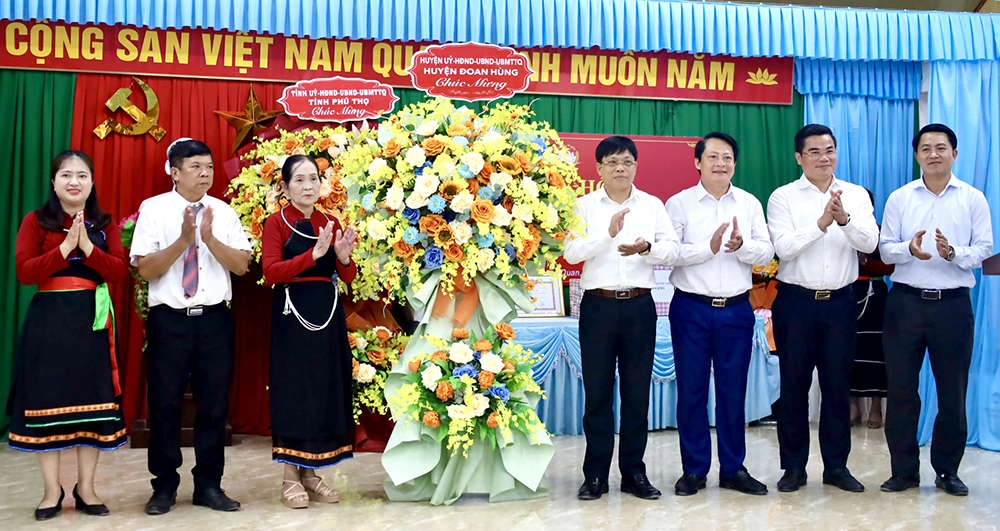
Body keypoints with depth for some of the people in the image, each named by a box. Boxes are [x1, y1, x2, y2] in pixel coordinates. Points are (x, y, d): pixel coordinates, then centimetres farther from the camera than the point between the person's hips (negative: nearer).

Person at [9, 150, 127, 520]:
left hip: (92, 320, 2)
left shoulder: (104, 224, 9)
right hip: (48, 320, -1)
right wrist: (65, 247, -16)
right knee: (47, 400, 1)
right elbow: (23, 272, -8)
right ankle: (52, 491, 14)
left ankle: (86, 488, 16)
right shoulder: (36, 221, 4)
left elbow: (120, 271, -3)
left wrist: (88, 246, -15)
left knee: (93, 401, 3)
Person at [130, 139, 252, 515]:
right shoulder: (153, 210, 0)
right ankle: (164, 486, 23)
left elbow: (241, 265, -2)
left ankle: (209, 485, 22)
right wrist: (183, 239, -18)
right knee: (164, 403, 6)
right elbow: (145, 268, -8)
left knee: (214, 404, 8)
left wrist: (210, 238, -15)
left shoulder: (224, 212, 6)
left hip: (214, 318, 2)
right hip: (168, 319, -2)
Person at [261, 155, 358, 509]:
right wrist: (314, 254, -22)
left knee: (325, 389, 6)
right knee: (293, 390, -2)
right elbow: (270, 272, -13)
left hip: (328, 314, 5)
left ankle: (310, 473, 17)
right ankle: (290, 478, 8)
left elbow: (349, 277, 9)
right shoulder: (277, 222, 0)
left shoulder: (331, 223, 12)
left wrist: (343, 257, -13)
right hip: (292, 315, -4)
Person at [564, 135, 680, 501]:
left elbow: (672, 250, 3)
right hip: (598, 305, -1)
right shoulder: (585, 206, 5)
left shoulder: (652, 205, 10)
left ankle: (634, 472, 17)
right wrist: (608, 234, -20)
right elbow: (572, 253, -7)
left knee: (638, 390, 6)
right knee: (597, 390, 3)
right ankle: (595, 474, 14)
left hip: (639, 305, 2)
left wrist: (646, 248, -17)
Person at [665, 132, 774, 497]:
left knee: (734, 390, 8)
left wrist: (742, 246, -16)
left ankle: (733, 469, 20)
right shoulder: (679, 203, 2)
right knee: (691, 389, 3)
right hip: (691, 307, -2)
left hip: (736, 309, 2)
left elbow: (766, 252, 3)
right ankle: (694, 470, 15)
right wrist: (709, 247, -17)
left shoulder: (749, 204, 11)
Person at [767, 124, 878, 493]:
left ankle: (836, 466, 20)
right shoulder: (783, 197, 0)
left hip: (840, 300, 2)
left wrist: (845, 219, -24)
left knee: (838, 385, 7)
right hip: (796, 300, -2)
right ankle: (794, 467, 16)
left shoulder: (856, 195, 7)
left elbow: (870, 243, -7)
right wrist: (821, 223, -24)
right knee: (793, 384, 4)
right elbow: (783, 248, -13)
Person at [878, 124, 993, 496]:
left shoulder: (973, 199, 5)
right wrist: (909, 249, -18)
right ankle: (904, 470, 17)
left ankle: (947, 471, 22)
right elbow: (885, 250, 3)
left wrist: (954, 252, -19)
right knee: (901, 389, 4)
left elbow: (984, 248, 0)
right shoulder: (899, 198, 6)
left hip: (953, 303, 0)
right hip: (906, 301, 1)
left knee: (953, 392, 6)